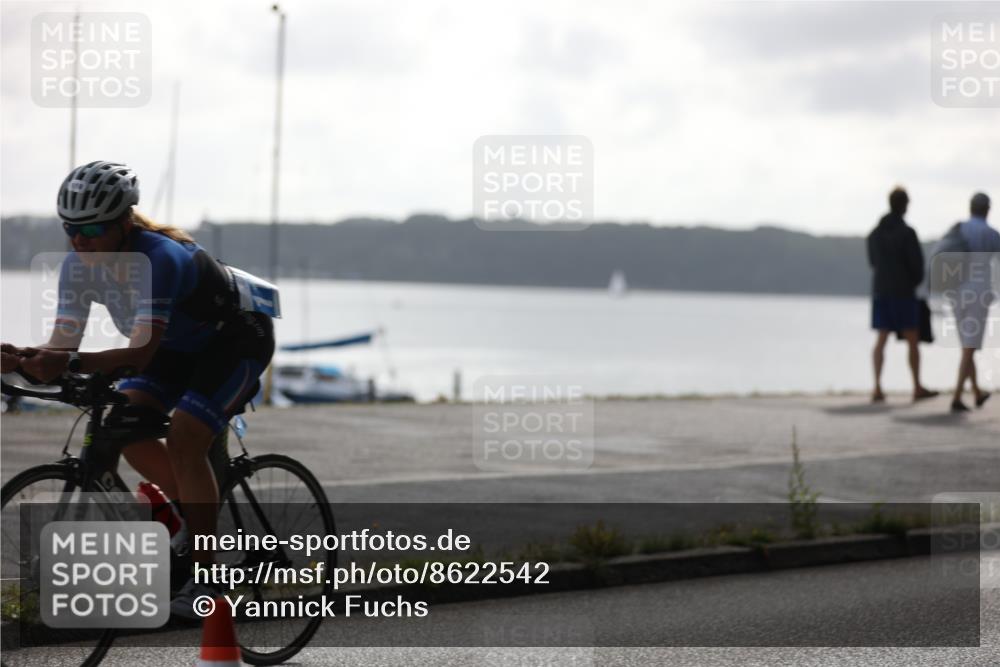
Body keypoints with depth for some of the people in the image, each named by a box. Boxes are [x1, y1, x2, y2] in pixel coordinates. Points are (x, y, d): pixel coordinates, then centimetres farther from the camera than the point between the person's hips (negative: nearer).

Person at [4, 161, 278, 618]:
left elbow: (141, 352, -44)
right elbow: (62, 344, -17)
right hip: (182, 341, 7)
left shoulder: (160, 259, -37)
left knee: (183, 439, -22)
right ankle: (200, 515, 10)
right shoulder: (78, 267, -15)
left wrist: (71, 365, -57)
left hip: (238, 336, -7)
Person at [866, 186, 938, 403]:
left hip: (880, 293, 5)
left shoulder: (874, 233, 7)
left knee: (881, 340, 3)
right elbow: (917, 263, -11)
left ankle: (877, 389, -7)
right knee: (913, 341, 5)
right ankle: (917, 388, 10)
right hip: (904, 293, -5)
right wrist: (914, 282, 9)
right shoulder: (907, 232, -12)